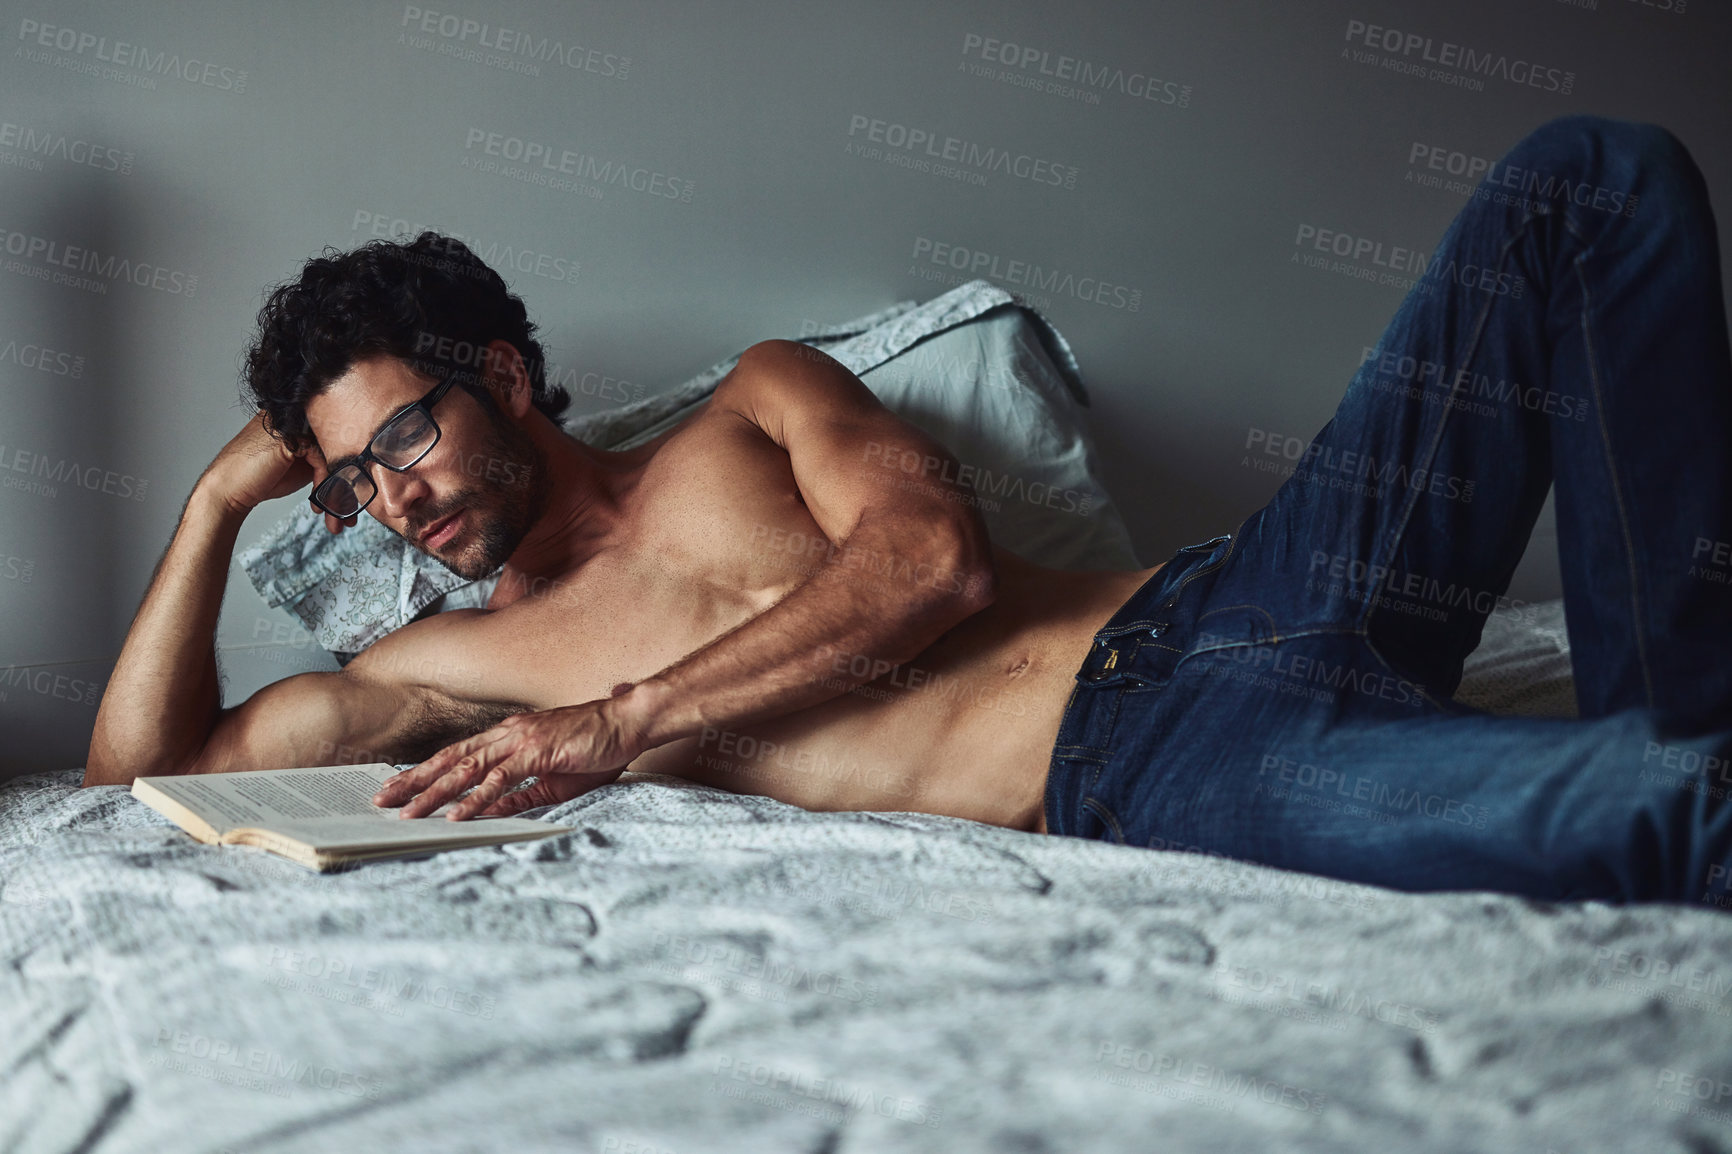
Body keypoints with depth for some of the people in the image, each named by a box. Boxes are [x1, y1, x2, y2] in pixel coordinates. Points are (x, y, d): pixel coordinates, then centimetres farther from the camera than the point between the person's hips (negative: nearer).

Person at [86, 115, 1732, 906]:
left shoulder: (762, 395, 19)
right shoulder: (466, 659, 21)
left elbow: (928, 561, 0)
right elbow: (146, 764, 22)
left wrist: (624, 722, -5)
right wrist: (223, 493, 18)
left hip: (1239, 600, 4)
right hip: (1138, 771, -4)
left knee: (1594, 180, -12)